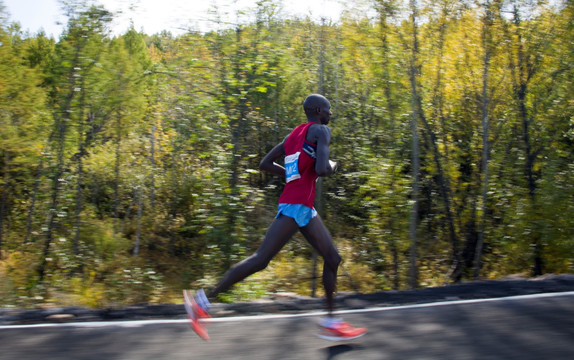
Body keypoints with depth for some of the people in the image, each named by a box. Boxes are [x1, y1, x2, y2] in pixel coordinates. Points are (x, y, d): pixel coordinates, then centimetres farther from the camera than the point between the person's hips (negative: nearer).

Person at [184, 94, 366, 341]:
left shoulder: (293, 135, 20)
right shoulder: (321, 130, -5)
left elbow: (265, 164, 18)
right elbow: (321, 169, -21)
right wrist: (331, 167, 2)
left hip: (305, 209, 10)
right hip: (295, 206, -10)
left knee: (333, 258, 11)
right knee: (260, 260, -10)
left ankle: (330, 323, 16)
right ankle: (203, 301, -6)